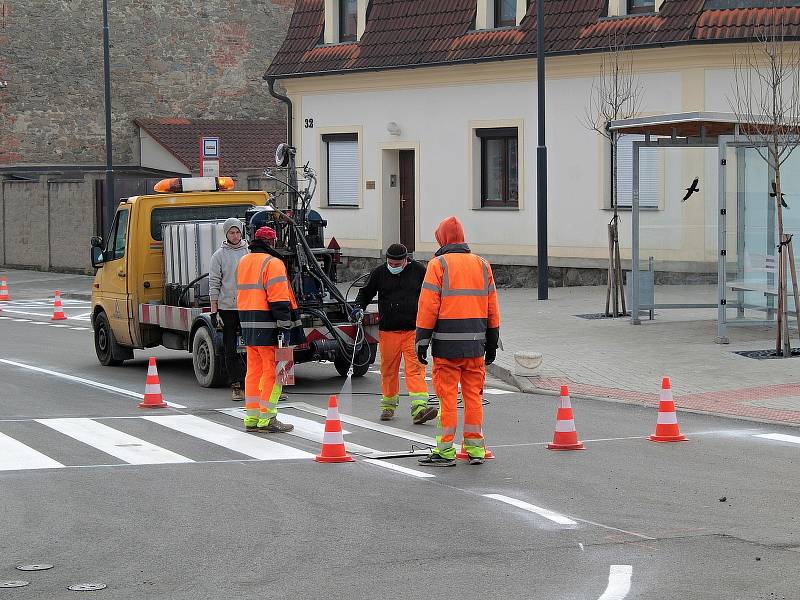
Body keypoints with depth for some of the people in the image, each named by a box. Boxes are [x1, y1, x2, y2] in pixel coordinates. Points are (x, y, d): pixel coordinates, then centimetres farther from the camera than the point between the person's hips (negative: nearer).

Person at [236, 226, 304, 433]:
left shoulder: (243, 262, 17)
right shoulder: (272, 263, -11)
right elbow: (279, 299, -17)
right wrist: (285, 326, -16)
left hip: (248, 325, 9)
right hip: (267, 329, -9)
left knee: (253, 371, 13)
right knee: (272, 372, -5)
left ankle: (252, 418, 15)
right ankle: (267, 419, -7)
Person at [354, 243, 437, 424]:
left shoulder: (418, 271, 3)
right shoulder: (379, 273, 4)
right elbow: (366, 293, 18)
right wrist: (359, 306, -2)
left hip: (413, 330, -1)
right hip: (388, 330, 1)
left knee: (416, 368, -11)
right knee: (388, 369, 7)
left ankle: (419, 408, -20)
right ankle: (388, 406, 24)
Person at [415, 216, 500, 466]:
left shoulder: (438, 265, -5)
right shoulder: (482, 265, 11)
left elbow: (428, 306, -9)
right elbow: (492, 308, 13)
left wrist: (422, 340, -5)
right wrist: (492, 342, 19)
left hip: (447, 343, -4)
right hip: (475, 343, 5)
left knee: (447, 396, -2)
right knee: (473, 394, 10)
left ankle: (445, 450, 0)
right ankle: (475, 448, 13)